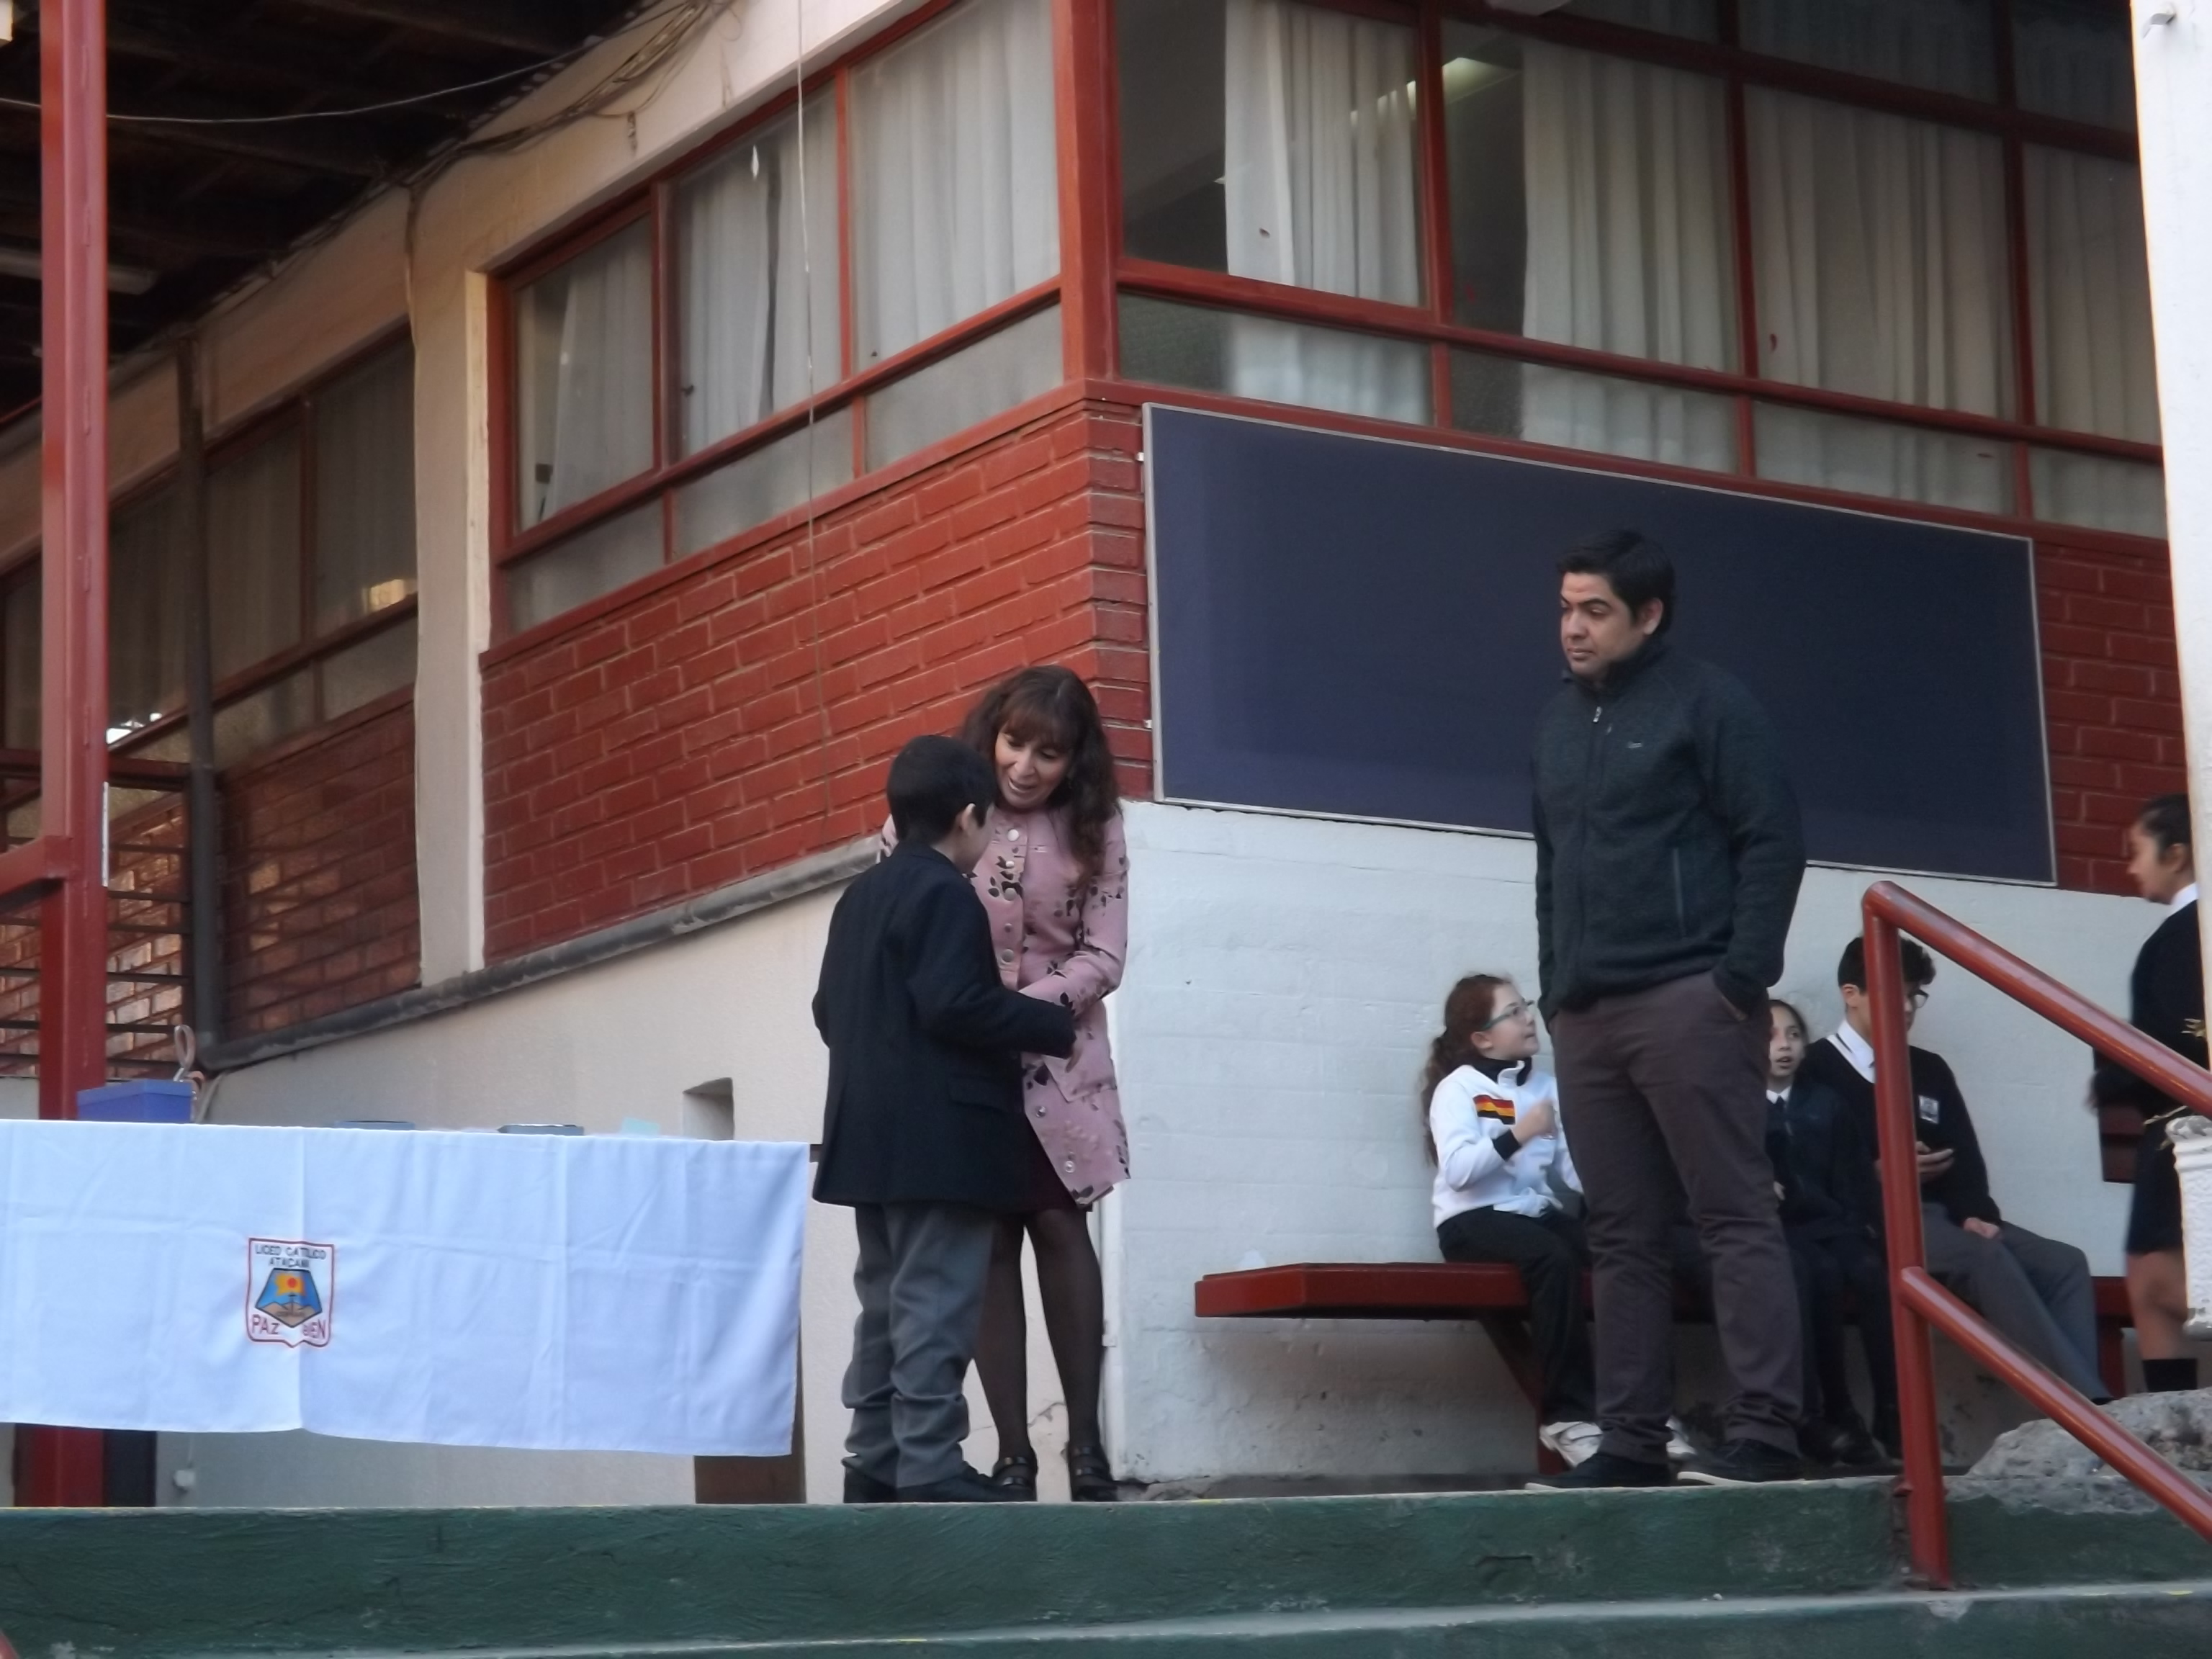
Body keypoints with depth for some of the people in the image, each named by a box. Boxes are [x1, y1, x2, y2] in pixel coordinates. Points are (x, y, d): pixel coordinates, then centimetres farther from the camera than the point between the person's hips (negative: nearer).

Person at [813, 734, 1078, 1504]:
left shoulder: (859, 897, 16)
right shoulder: (945, 895, -12)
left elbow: (829, 1010, 18)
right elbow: (955, 1005, -21)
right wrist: (1054, 1024, -11)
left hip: (873, 1136, 9)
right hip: (941, 1139, -9)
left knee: (887, 1303, 12)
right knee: (935, 1308, -9)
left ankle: (875, 1461, 14)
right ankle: (929, 1469, -12)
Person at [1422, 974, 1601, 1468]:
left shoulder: (1545, 1085, 16)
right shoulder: (1458, 1088, 0)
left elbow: (1572, 1167, 6)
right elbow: (1457, 1170, -16)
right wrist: (1519, 1134, -21)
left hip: (1535, 1211, 5)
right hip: (1474, 1219, -5)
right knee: (1555, 1257, -36)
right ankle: (1568, 1413, -29)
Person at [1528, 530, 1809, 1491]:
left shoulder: (1705, 703, 0)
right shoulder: (1558, 724, 20)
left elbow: (1773, 840, -6)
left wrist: (1743, 977, -14)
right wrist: (1555, 988, 13)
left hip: (1687, 1002, -7)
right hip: (1586, 1016, 7)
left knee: (1735, 1218, -8)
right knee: (1623, 1238, 6)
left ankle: (1764, 1433, -10)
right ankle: (1632, 1441, 7)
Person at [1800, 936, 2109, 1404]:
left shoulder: (1929, 1070, 23)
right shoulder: (1817, 1072, 3)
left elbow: (1964, 1155, 14)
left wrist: (1975, 1214, -5)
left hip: (1943, 1215, 7)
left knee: (2064, 1264, -16)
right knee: (1985, 1258, -34)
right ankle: (2090, 1405, -41)